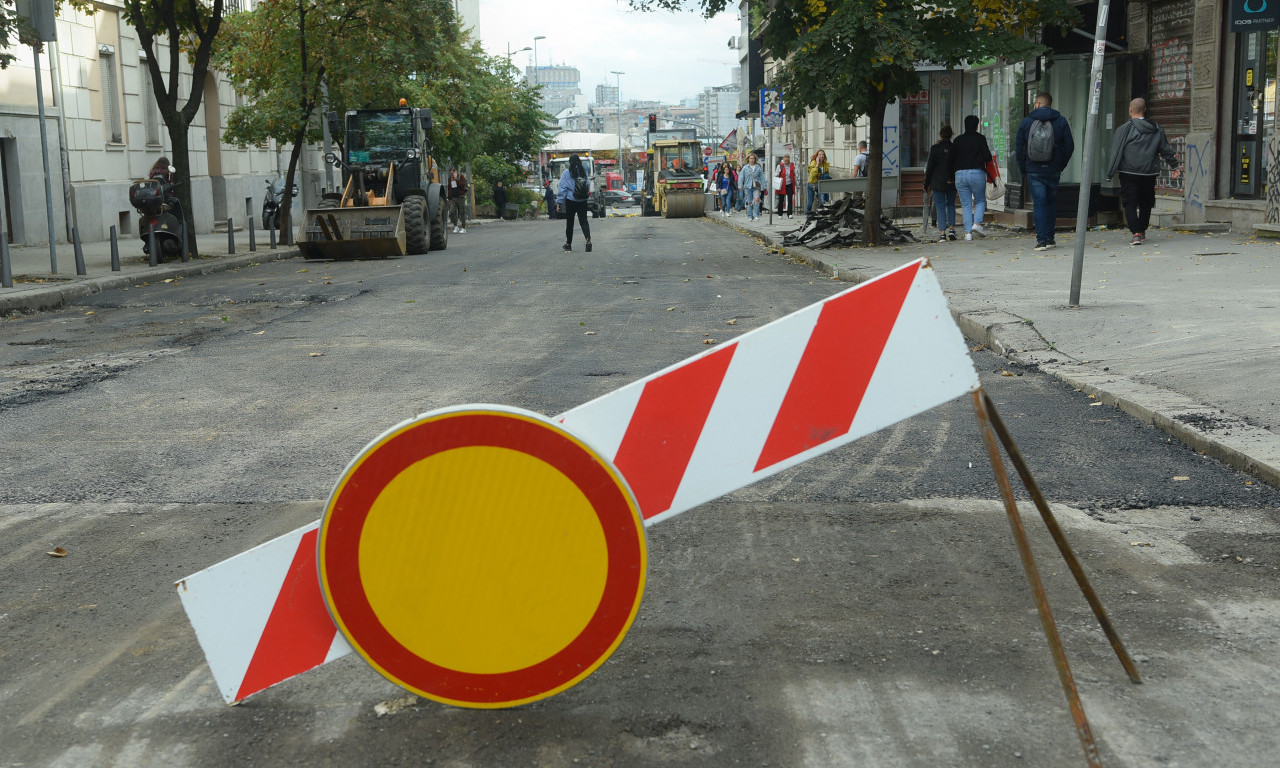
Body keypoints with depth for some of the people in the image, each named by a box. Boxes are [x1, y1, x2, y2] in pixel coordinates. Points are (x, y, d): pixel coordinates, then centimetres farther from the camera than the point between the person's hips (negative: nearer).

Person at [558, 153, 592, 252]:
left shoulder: (566, 172, -8)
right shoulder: (584, 171, 2)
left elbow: (562, 188, -7)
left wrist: (560, 201, -4)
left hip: (570, 200, -2)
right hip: (583, 200, 2)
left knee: (569, 222, 8)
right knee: (583, 221, 2)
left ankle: (568, 244, 16)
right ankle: (588, 239, -19)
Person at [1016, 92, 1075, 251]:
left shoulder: (1026, 122, 0)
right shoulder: (1061, 121, 3)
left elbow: (1019, 148, 1)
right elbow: (1069, 146, 2)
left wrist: (1023, 170, 10)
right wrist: (1061, 166, 12)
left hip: (1034, 171, -2)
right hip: (1054, 171, 2)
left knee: (1039, 204, -2)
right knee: (1051, 203, 14)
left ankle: (1041, 240, -11)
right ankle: (1049, 238, 15)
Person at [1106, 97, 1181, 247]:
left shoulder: (1124, 129, -7)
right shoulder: (1156, 129, 6)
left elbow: (1116, 152, -9)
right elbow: (1166, 149, 11)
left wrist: (1110, 174, -7)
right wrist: (1174, 166, 21)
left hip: (1128, 173, -4)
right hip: (1149, 173, 4)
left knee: (1130, 203, -4)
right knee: (1146, 203, 17)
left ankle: (1136, 233, -17)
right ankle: (1142, 232, 27)